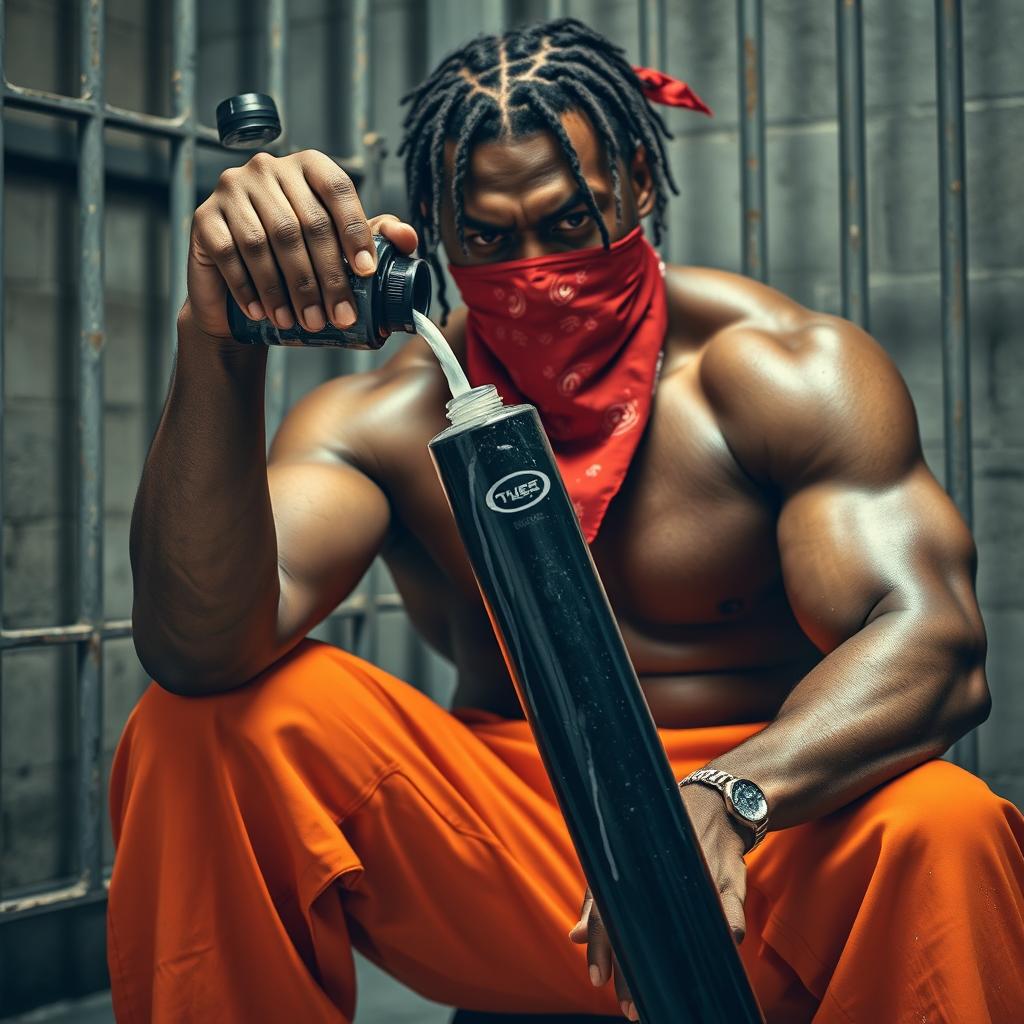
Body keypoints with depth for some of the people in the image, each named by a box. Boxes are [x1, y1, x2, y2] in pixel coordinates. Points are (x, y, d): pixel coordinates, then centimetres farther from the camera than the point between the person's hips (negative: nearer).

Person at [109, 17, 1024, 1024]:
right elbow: (199, 644, -21)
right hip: (493, 857, 2)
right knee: (206, 717, -19)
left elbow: (934, 645, -20)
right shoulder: (389, 420, -4)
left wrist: (724, 804, -40)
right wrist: (220, 342, -37)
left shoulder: (788, 373, -7)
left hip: (769, 840, -1)